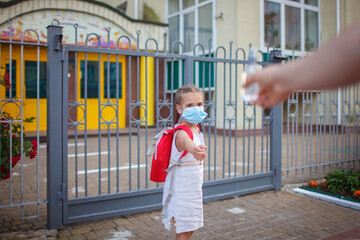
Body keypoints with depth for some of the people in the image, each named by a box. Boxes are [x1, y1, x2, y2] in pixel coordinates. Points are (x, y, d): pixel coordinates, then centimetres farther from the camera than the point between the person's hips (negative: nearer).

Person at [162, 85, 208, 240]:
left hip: (194, 188, 8)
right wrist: (193, 149, -69)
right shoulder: (182, 132, -25)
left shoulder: (197, 129, 3)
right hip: (182, 190, -8)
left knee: (190, 228, 18)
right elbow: (186, 142, -51)